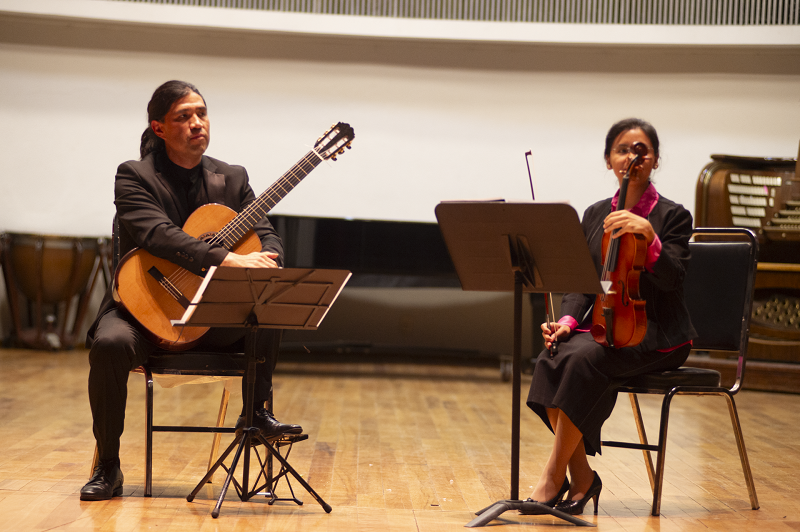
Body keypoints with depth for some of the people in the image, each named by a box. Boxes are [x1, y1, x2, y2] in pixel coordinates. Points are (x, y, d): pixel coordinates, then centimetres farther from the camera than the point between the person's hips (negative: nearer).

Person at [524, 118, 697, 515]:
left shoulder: (672, 216, -1)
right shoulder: (594, 215, 12)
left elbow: (669, 280, -15)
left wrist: (648, 234, -30)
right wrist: (568, 321, -9)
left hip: (656, 333, -5)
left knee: (582, 358, -32)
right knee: (551, 360, -27)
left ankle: (553, 476, -23)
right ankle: (581, 476, -18)